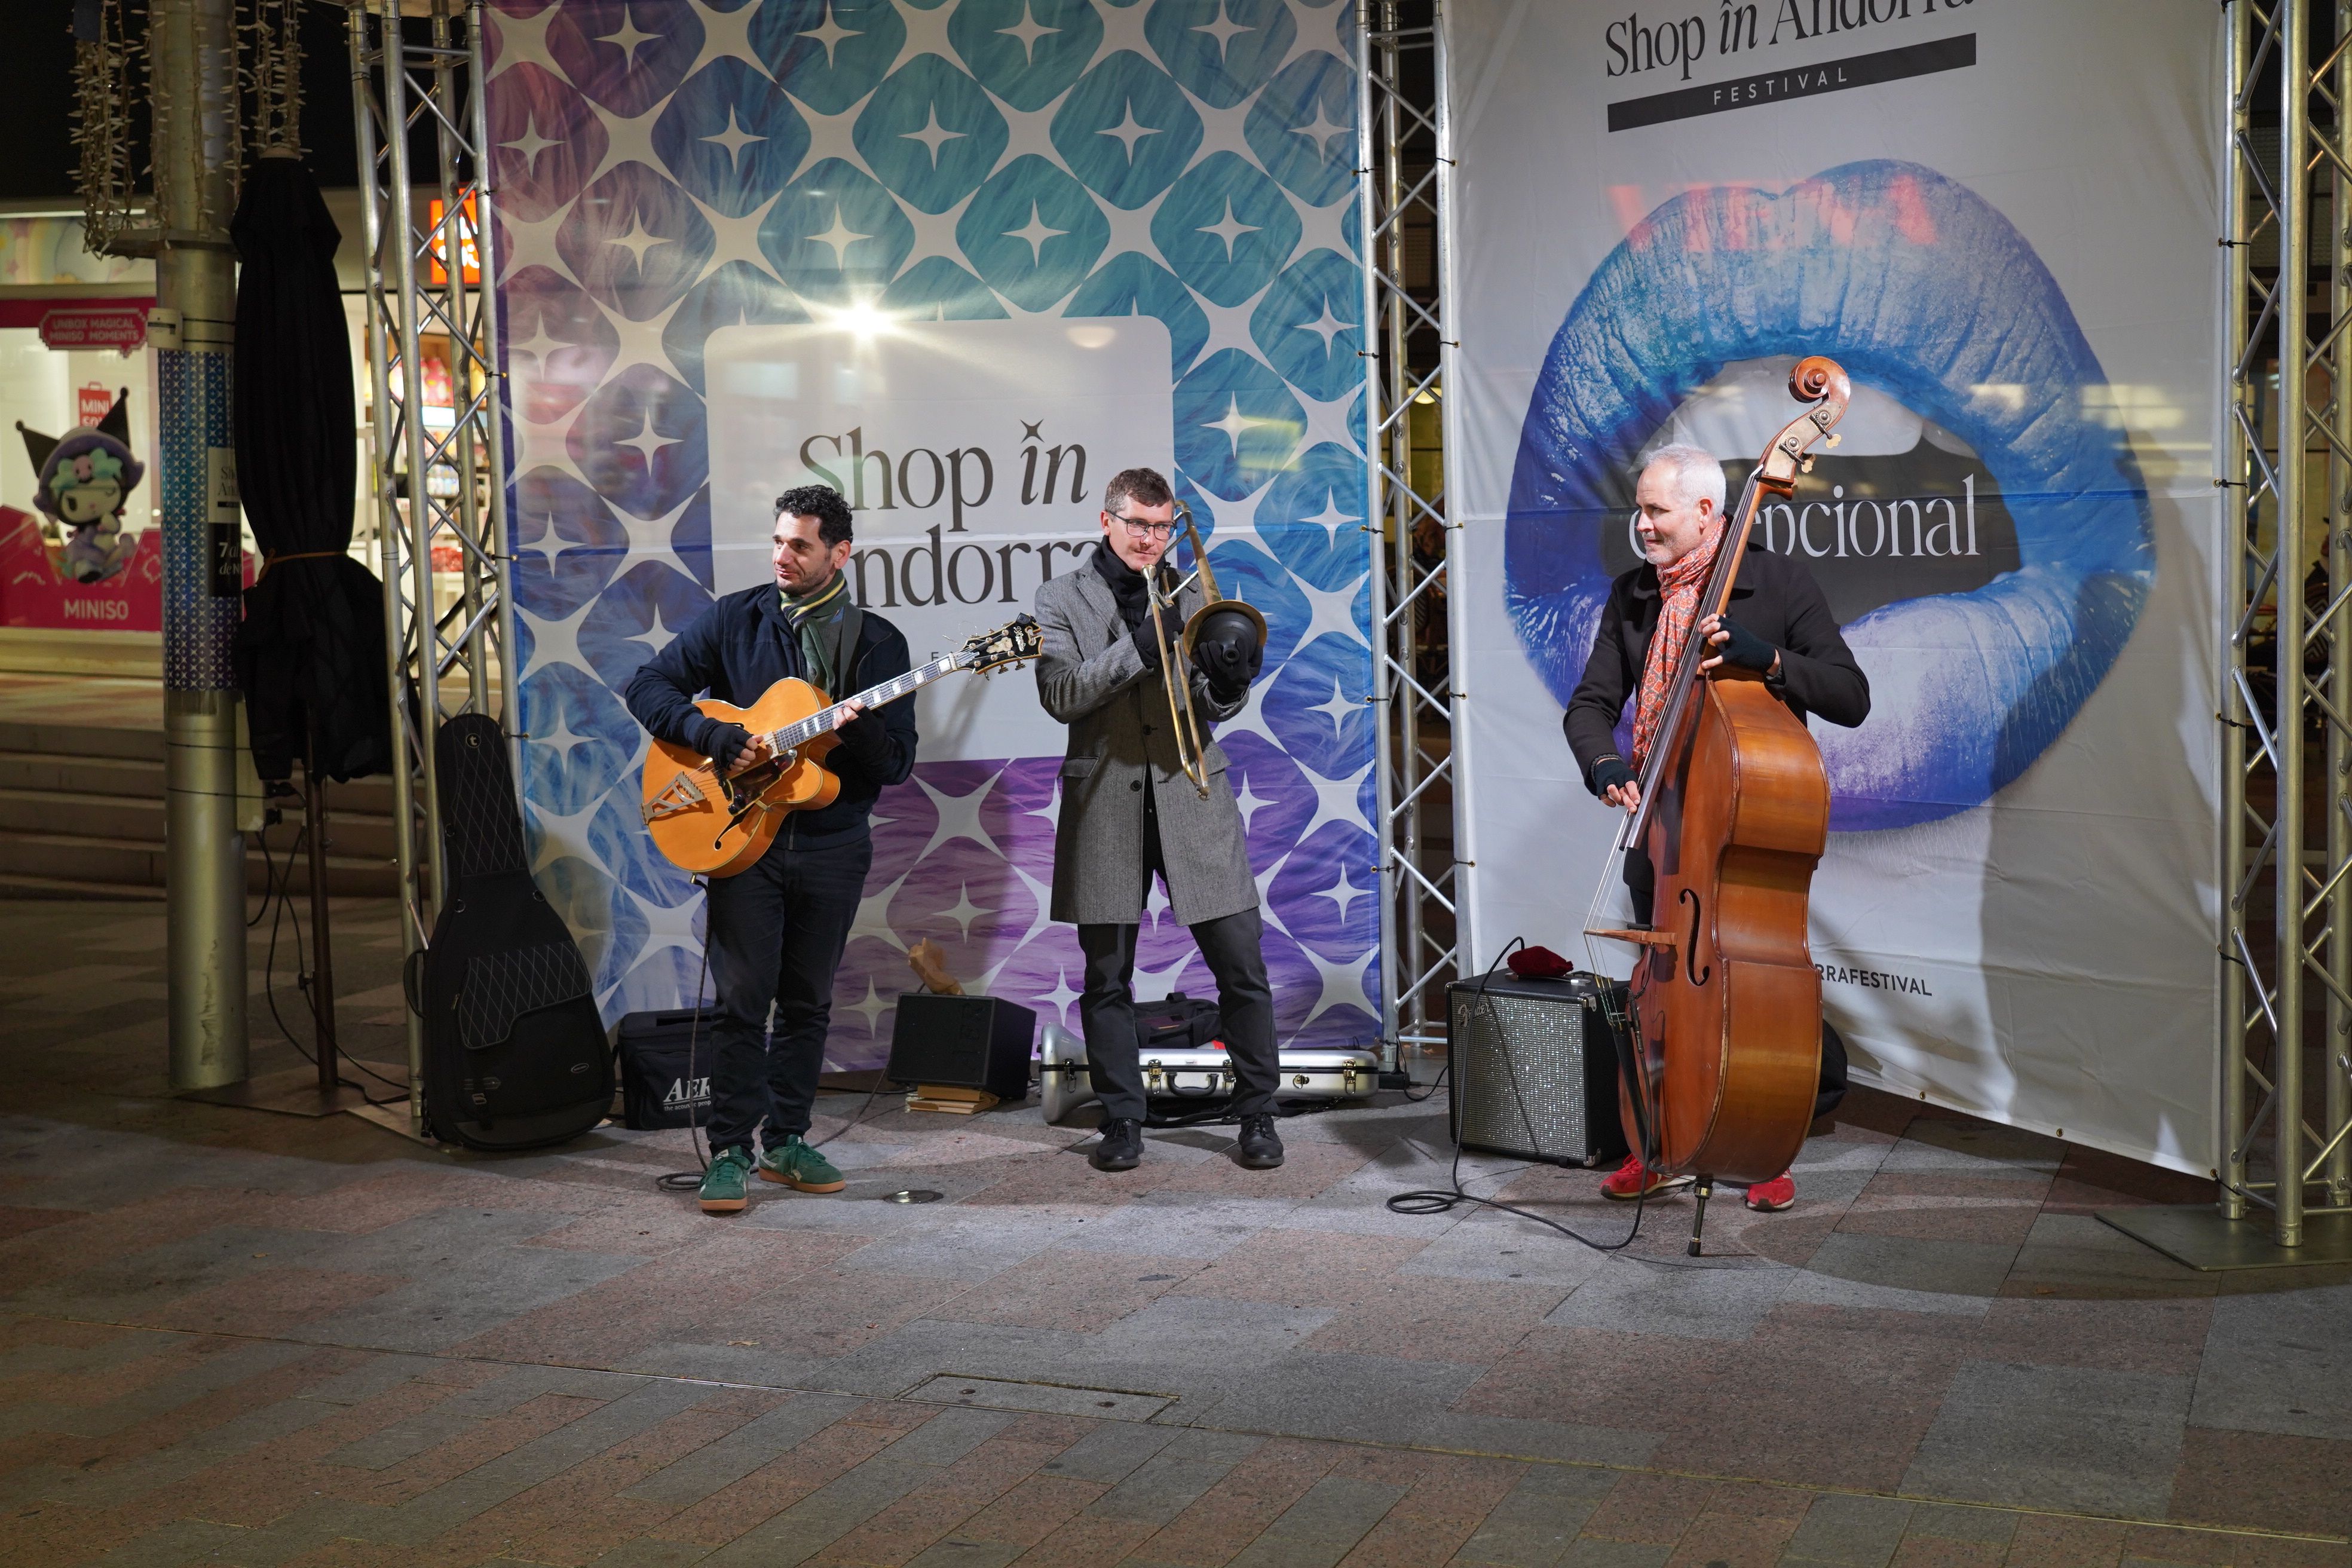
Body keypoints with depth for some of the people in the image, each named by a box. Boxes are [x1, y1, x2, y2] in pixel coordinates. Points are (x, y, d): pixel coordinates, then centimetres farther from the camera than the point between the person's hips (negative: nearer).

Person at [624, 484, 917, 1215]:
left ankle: (786, 1140, 21)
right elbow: (647, 687, 0)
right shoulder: (735, 620, 2)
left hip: (832, 845, 2)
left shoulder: (877, 642, 3)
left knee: (808, 1002, 9)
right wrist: (717, 737, -14)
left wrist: (860, 729, -22)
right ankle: (732, 1150, 3)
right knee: (742, 1001, -4)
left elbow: (898, 764, 0)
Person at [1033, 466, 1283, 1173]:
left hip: (1191, 798, 1)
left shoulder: (1191, 594, 12)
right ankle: (1121, 1121, 16)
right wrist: (1137, 649, -19)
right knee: (1106, 980, 4)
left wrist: (1227, 682, -16)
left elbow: (1214, 706, 7)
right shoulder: (1063, 599, 6)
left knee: (1243, 968, -2)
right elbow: (1060, 694, -8)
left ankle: (1257, 1117, 10)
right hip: (1106, 804, -1)